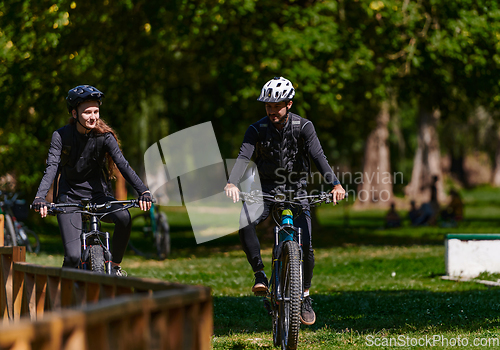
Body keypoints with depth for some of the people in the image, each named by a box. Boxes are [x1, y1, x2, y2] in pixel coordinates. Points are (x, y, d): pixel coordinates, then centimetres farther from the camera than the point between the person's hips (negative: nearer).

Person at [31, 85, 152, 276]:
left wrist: (143, 191, -36)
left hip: (97, 193, 1)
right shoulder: (61, 136, -11)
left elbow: (122, 164, -20)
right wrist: (40, 197, -38)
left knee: (124, 217, -31)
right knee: (73, 256, -17)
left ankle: (115, 266, -10)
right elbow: (52, 167, -21)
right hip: (69, 197, -1)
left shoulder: (104, 136, -10)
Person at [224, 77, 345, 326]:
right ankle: (259, 274, -16)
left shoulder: (303, 127, -9)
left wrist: (335, 184, -40)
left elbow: (318, 156, -22)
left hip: (296, 190, 0)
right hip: (267, 189, 0)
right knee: (244, 222, -31)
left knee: (305, 246, -14)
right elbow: (243, 157, -23)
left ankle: (305, 296, 10)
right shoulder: (257, 130, -8)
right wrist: (232, 183, -43)